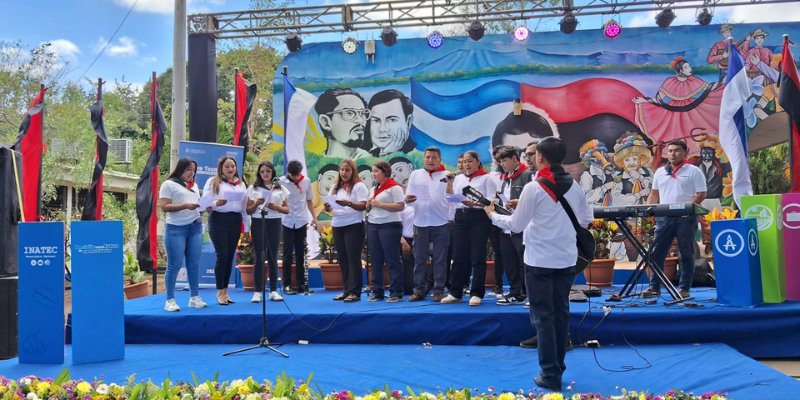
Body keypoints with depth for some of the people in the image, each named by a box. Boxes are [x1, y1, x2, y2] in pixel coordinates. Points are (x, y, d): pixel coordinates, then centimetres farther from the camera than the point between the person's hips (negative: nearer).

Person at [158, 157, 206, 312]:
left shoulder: (194, 186, 20)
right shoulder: (169, 184, 0)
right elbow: (164, 207, -9)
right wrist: (185, 206, -19)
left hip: (195, 227, 6)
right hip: (176, 229, -6)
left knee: (194, 264, 5)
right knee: (174, 265, -4)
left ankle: (195, 297, 11)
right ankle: (170, 300, 2)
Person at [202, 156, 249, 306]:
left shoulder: (241, 184, 16)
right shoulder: (213, 182, 2)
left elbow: (244, 206, 15)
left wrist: (247, 226, 11)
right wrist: (216, 203, -24)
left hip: (235, 221, 4)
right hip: (219, 220, -4)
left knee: (230, 257, 6)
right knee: (222, 256, -8)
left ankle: (225, 291, 14)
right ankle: (220, 292, 3)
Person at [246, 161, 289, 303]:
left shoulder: (281, 189, 9)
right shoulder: (253, 188, 6)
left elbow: (287, 209, 9)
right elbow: (248, 211, 5)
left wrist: (276, 207, -10)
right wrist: (256, 204, -14)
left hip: (274, 223, 1)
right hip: (258, 223, -1)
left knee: (273, 257, 4)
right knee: (259, 257, -4)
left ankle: (273, 291, 9)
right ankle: (258, 291, -1)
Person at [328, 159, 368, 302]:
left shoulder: (359, 186, -3)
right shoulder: (336, 187, 16)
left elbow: (363, 206, -12)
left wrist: (349, 203, -29)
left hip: (354, 226, -6)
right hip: (337, 226, 6)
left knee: (353, 259, -6)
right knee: (343, 260, 8)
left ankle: (355, 292, -4)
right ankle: (347, 290, 15)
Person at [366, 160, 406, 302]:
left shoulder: (394, 187, -6)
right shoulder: (374, 189, 19)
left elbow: (400, 206, -16)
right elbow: (368, 208, 24)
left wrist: (379, 204, -16)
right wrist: (369, 204, 0)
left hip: (390, 226, -8)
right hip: (372, 226, 8)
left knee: (393, 260, -4)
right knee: (376, 260, 8)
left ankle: (396, 293, -1)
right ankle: (377, 292, 14)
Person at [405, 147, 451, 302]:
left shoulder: (447, 175, 5)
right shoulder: (415, 175, 9)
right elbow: (408, 197, 8)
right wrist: (407, 199, -16)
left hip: (441, 223, -1)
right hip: (420, 223, 2)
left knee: (440, 259, 3)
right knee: (419, 259, 5)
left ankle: (438, 290, 9)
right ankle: (419, 290, 13)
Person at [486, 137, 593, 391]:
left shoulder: (534, 188, -13)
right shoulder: (574, 186, 3)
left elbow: (516, 225, -7)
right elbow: (586, 220, 12)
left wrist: (493, 215, 10)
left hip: (539, 260, -5)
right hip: (566, 258, 5)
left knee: (543, 316, 2)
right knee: (560, 312, 15)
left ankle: (550, 374, 2)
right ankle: (557, 366, 24)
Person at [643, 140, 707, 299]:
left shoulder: (694, 171, 1)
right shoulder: (660, 172, 16)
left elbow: (701, 194, -5)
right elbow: (654, 194, 18)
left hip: (686, 218, -4)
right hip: (664, 218, 5)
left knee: (686, 254, 2)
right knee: (656, 253, 2)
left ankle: (684, 289, 7)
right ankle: (654, 287, 9)